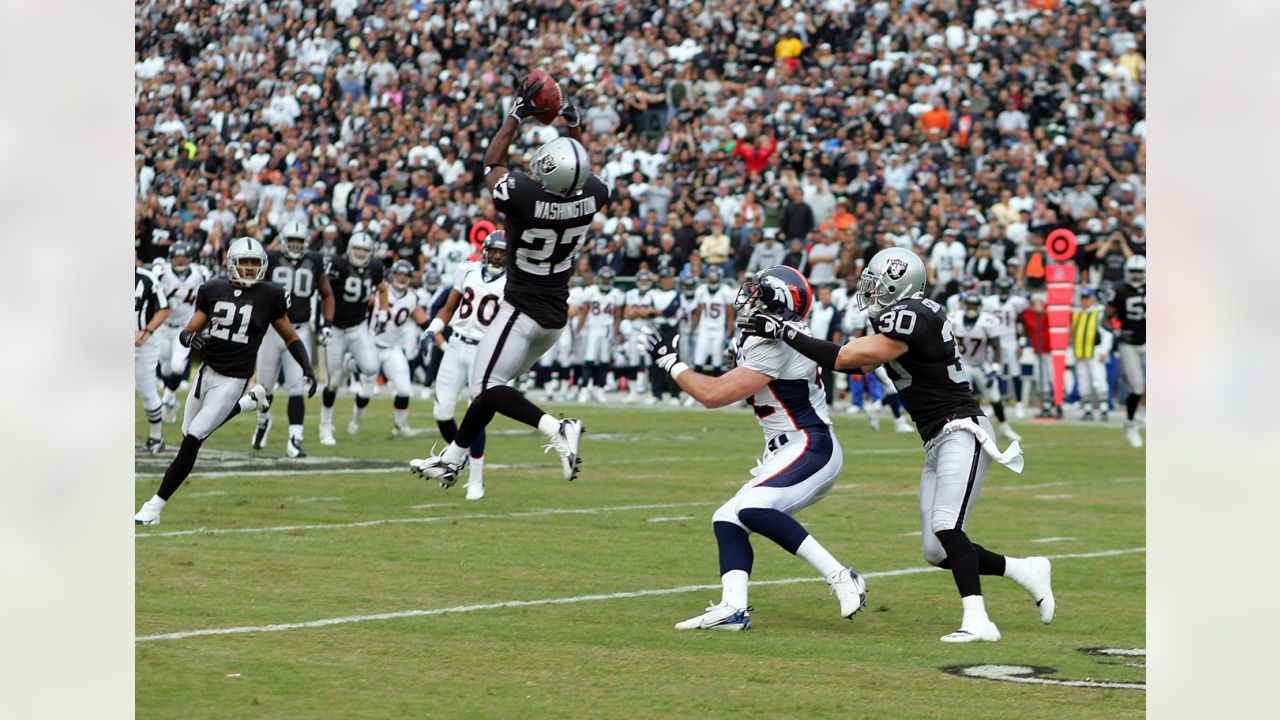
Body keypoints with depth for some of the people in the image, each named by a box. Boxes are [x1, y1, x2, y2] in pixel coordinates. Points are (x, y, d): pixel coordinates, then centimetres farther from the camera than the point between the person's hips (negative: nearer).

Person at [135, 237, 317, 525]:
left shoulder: (269, 297, -6)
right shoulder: (213, 291, 1)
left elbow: (290, 337, 5)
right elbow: (187, 331, 3)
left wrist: (308, 368, -8)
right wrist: (190, 337, -21)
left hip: (232, 381, -5)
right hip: (206, 372, 5)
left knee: (192, 441, -11)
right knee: (189, 432, 23)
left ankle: (155, 506, -3)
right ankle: (251, 401, 39)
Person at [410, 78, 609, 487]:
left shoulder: (523, 196, -25)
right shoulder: (592, 196, -11)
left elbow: (492, 163, -3)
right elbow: (582, 177, 18)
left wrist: (517, 115, 3)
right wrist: (575, 129, 19)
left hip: (523, 311, -7)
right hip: (557, 315, 7)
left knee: (486, 386, -6)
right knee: (489, 383, 17)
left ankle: (557, 429, -24)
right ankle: (453, 459, 26)